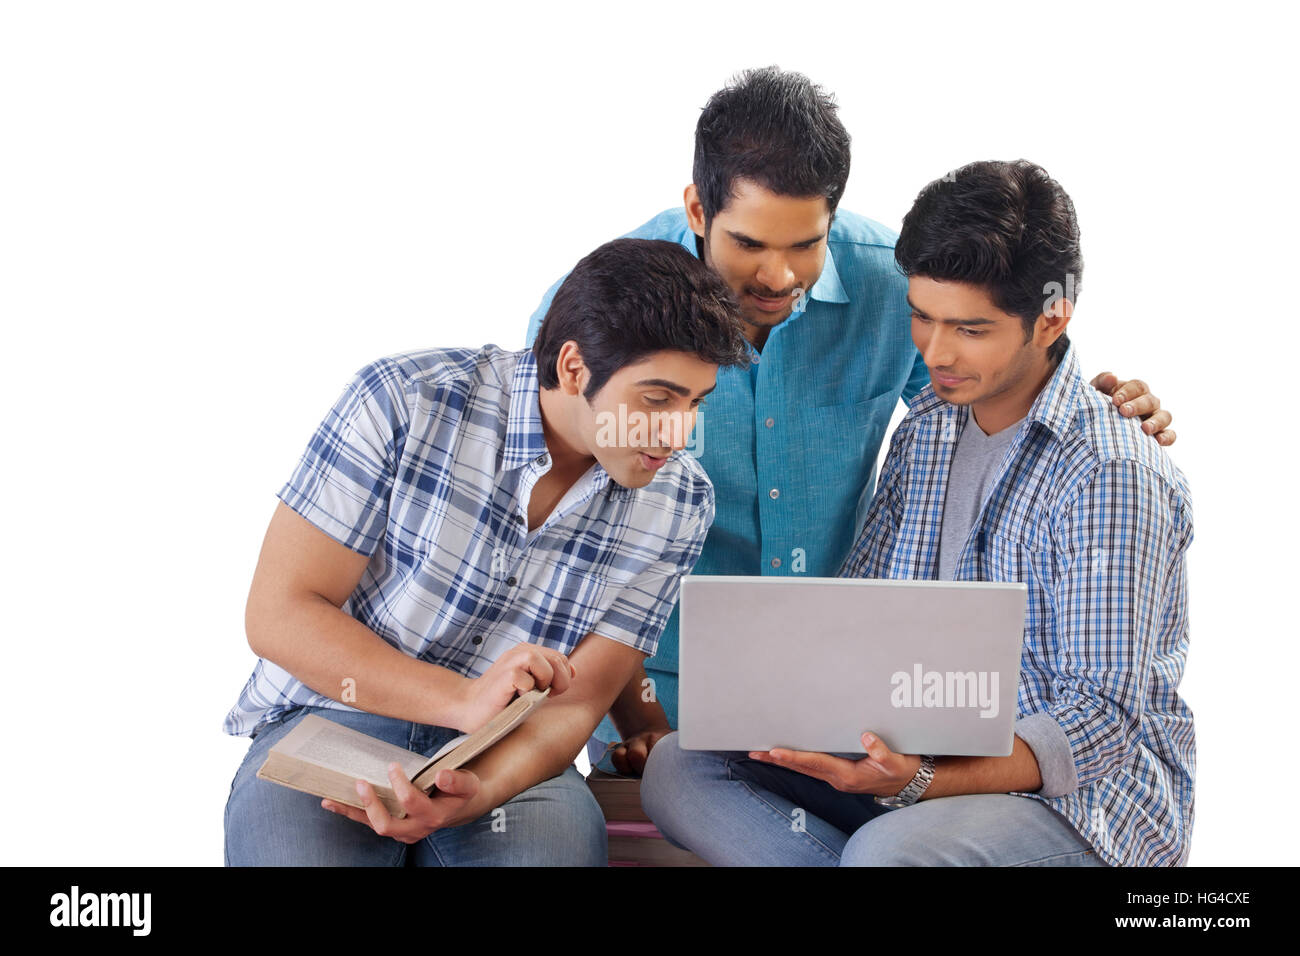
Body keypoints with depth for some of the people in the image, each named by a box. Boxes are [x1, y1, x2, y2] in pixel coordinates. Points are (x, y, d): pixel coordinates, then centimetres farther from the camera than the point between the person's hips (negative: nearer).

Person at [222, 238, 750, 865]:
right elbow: (278, 613, -12)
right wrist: (465, 701, -25)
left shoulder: (677, 505, -4)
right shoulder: (405, 400, -14)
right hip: (330, 722, -1)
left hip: (508, 765, 2)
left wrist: (474, 792, -28)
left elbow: (572, 702, -5)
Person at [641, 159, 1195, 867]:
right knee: (678, 770, -9)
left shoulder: (1111, 476, -17)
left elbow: (1101, 718, -19)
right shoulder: (925, 431, 9)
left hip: (1078, 791, -8)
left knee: (892, 848, -39)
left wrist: (917, 781, -33)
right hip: (933, 756, 8)